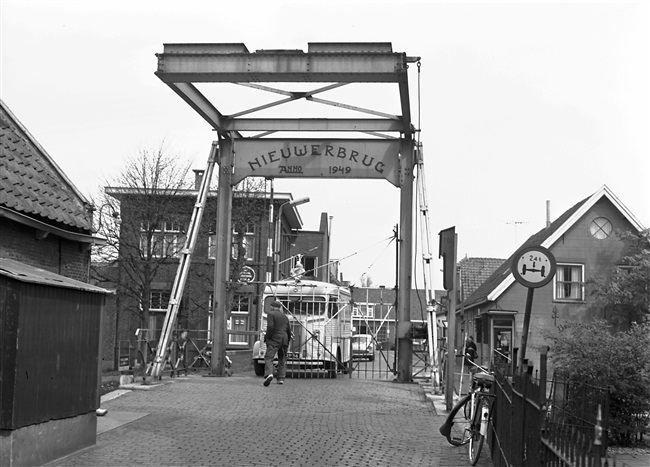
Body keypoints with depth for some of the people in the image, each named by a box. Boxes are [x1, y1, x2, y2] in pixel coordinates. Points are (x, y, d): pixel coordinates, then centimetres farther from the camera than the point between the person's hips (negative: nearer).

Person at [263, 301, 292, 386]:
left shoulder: (271, 314, -2)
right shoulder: (285, 316, 18)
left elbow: (270, 327, -16)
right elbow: (289, 331, 17)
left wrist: (267, 337, -5)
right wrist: (287, 343, 24)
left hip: (274, 340, -6)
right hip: (284, 340, 6)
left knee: (269, 357, -11)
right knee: (282, 359, 12)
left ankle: (269, 374, -34)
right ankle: (281, 378, 7)